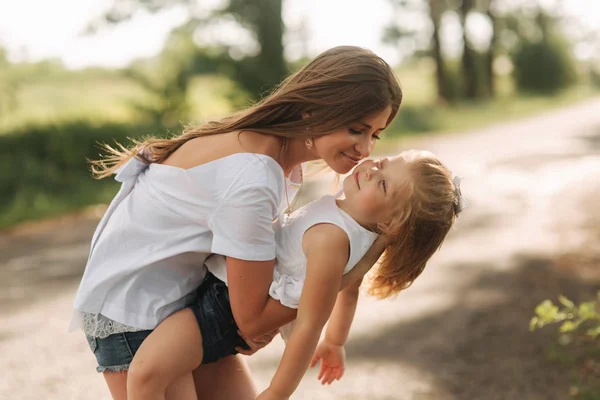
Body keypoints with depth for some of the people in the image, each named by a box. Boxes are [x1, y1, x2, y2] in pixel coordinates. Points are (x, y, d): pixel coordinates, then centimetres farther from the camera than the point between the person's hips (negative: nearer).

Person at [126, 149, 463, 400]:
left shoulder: (332, 239, -32)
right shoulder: (363, 226, -4)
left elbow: (310, 324, -27)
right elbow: (349, 290, 12)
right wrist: (336, 343, 29)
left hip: (233, 307, -10)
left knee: (147, 370, -25)